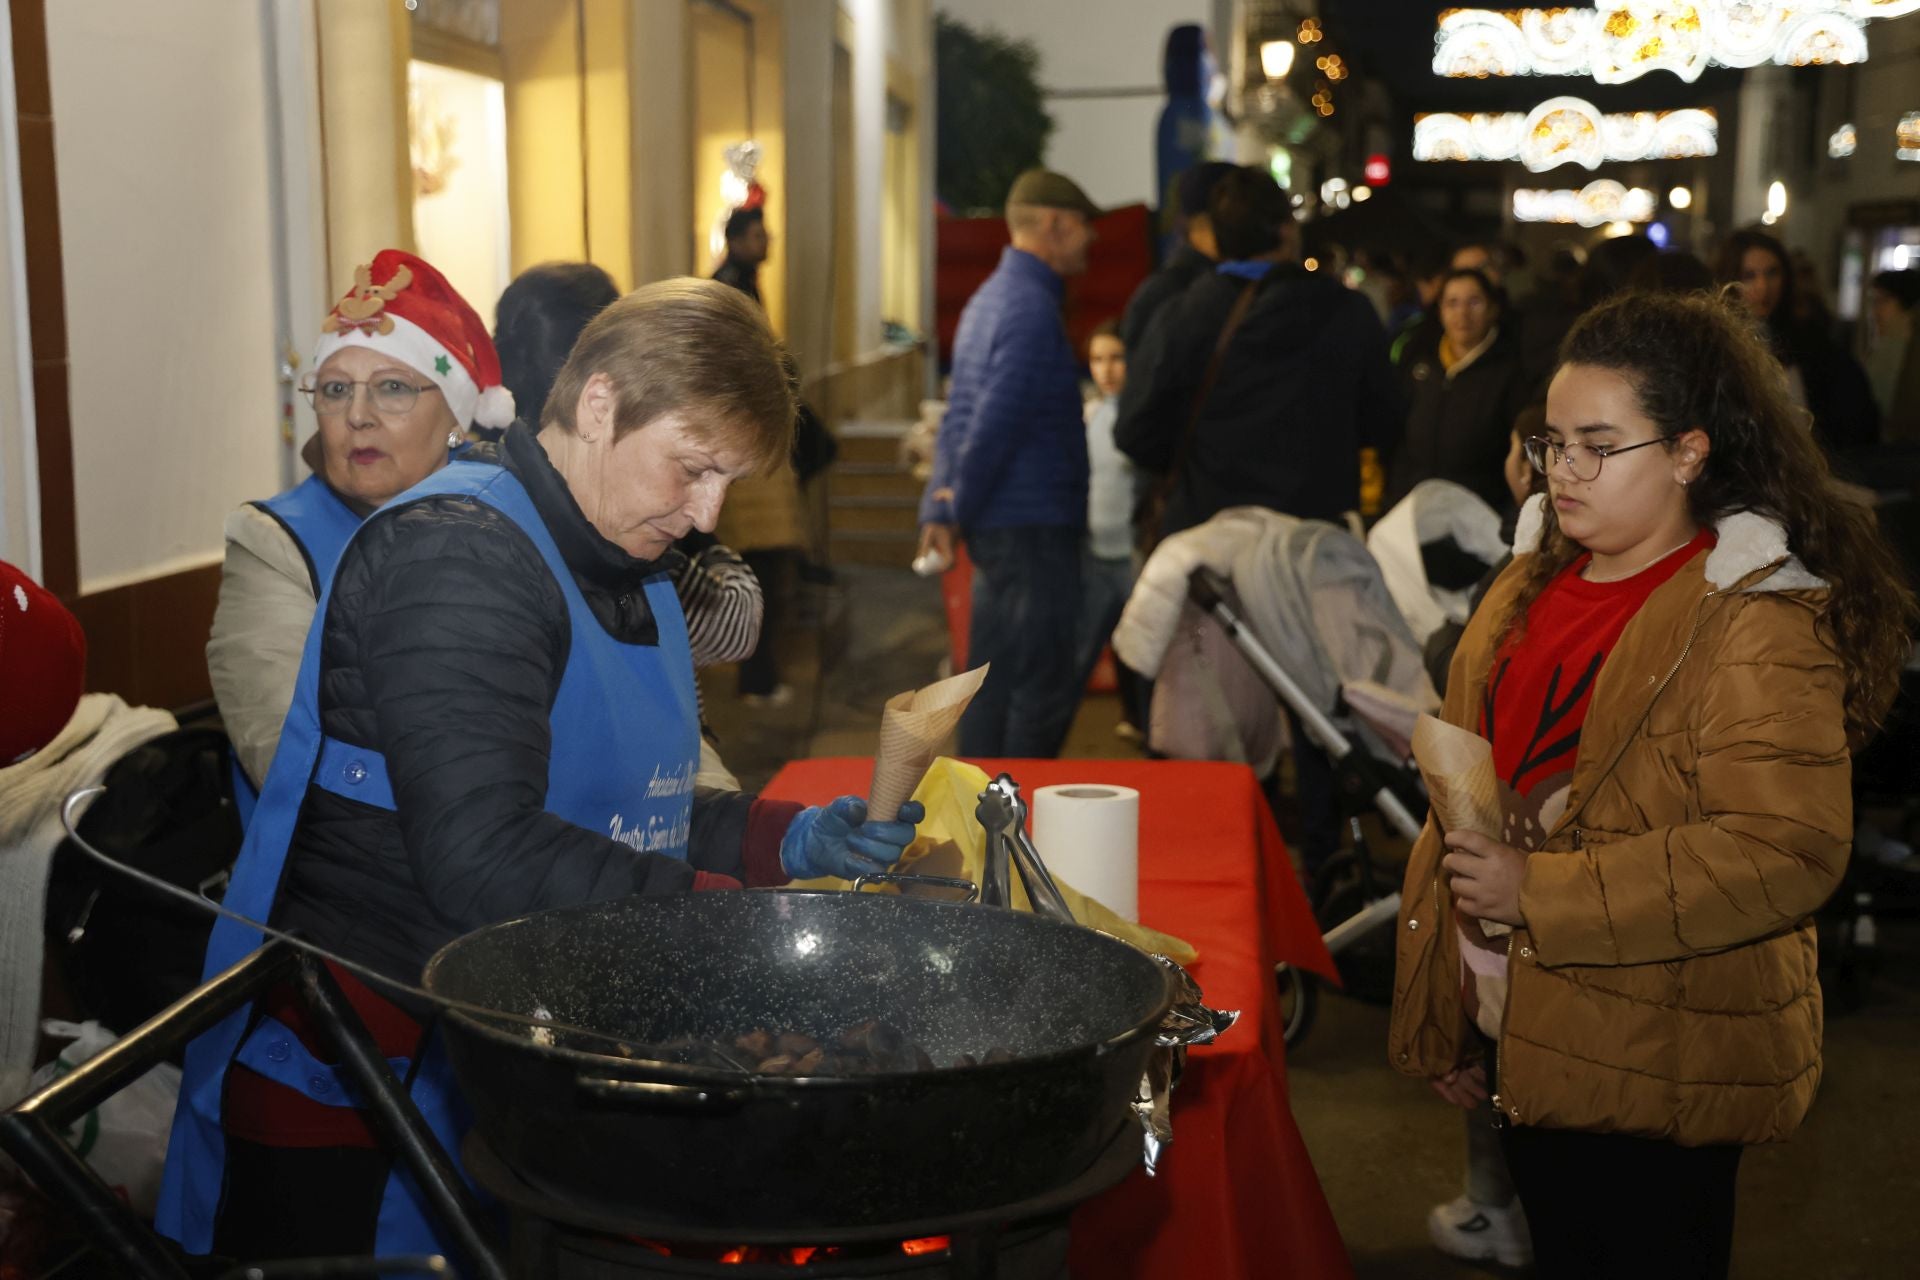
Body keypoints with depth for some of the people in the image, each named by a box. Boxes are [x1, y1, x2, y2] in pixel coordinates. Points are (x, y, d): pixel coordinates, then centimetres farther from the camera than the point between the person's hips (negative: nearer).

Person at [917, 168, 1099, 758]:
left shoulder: (990, 297, 16)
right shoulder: (1032, 307, -16)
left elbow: (962, 415, 16)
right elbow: (995, 422, -20)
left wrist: (941, 507, 13)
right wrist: (958, 508, -11)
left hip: (998, 526, 10)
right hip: (1032, 526, -10)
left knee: (994, 686, 14)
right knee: (1044, 693, -4)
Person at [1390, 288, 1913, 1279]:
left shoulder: (1757, 623, -16)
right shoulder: (1535, 582, 9)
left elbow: (1784, 852, -24)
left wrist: (1540, 894, -24)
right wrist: (1446, 1019, 14)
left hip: (1652, 1077, -7)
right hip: (1523, 1042, 7)